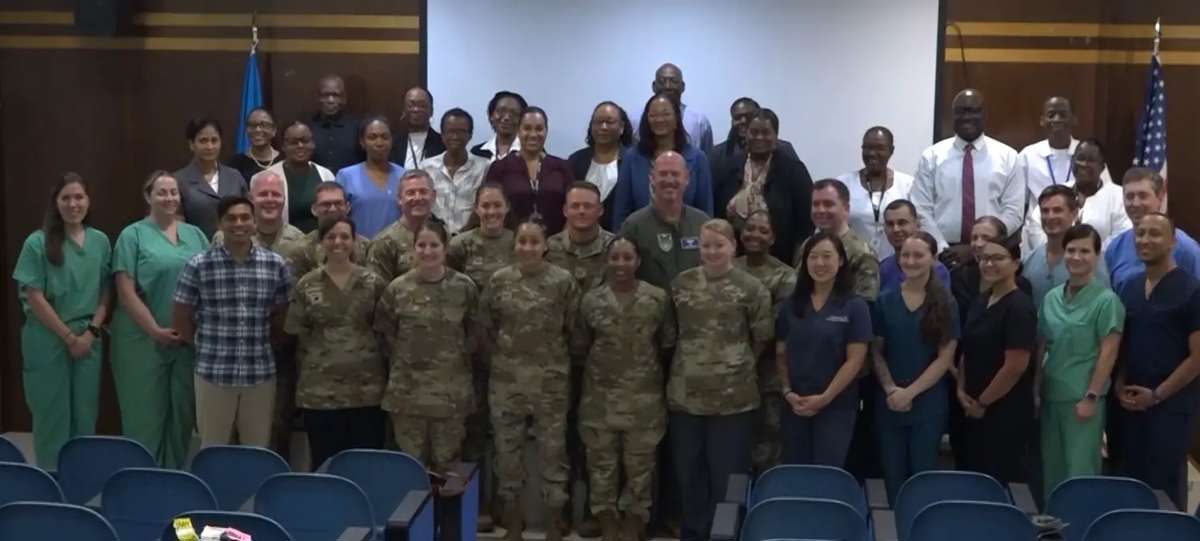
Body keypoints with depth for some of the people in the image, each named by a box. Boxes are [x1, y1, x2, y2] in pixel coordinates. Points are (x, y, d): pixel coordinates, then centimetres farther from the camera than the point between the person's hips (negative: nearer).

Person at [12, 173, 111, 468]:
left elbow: (105, 293, 8)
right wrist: (69, 336, -10)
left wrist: (91, 332, -5)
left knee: (85, 412, 8)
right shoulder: (38, 242, -7)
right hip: (48, 340, -3)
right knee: (52, 412, 4)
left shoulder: (100, 241, 5)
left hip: (89, 340, 3)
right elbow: (34, 298, -9)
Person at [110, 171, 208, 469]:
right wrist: (156, 330, -14)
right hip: (144, 340, -4)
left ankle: (176, 474, 22)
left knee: (182, 411, 10)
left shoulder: (195, 234, 12)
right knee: (146, 412, 2)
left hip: (190, 340, 4)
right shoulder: (133, 235, -2)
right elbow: (126, 292, -8)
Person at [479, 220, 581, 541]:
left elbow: (574, 328, 3)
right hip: (506, 378, 2)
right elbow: (485, 325, 10)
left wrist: (554, 354, 7)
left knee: (553, 449, 2)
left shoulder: (563, 281, -4)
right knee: (508, 448, 8)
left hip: (550, 378, -2)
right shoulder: (498, 280, 1)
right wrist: (503, 353, 10)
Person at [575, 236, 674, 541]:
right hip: (601, 396, 1)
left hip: (644, 396, -1)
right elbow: (579, 345, 6)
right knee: (602, 462, 7)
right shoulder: (591, 301, 0)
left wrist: (646, 360, 0)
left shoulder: (658, 299, -3)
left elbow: (668, 343, 4)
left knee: (640, 464, 7)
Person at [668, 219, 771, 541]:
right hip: (685, 394, 3)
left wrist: (738, 363, 2)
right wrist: (689, 360, 10)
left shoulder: (750, 288, -5)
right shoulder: (680, 284, 4)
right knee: (688, 470, 13)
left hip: (733, 397, -3)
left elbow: (762, 337, 1)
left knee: (728, 472, 5)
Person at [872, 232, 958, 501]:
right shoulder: (885, 301, 4)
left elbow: (945, 358, -6)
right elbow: (877, 352, 5)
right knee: (893, 474, 7)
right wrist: (891, 389, -10)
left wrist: (910, 392, -12)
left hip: (928, 402, -2)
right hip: (889, 403, 2)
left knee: (923, 473, 3)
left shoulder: (946, 304, -2)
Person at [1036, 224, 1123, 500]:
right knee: (1051, 466, 13)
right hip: (1051, 395, 6)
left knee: (1080, 469, 0)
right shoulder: (1052, 297, 8)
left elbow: (1108, 353, -11)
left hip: (1082, 398, -6)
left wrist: (1091, 397, -15)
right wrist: (1035, 391, 7)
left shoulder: (1106, 300, -9)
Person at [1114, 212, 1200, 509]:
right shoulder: (1127, 288, 9)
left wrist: (1157, 394, -12)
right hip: (1131, 403, 5)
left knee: (1165, 482, 0)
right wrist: (1120, 385, 0)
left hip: (1171, 403, -5)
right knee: (1133, 478, 11)